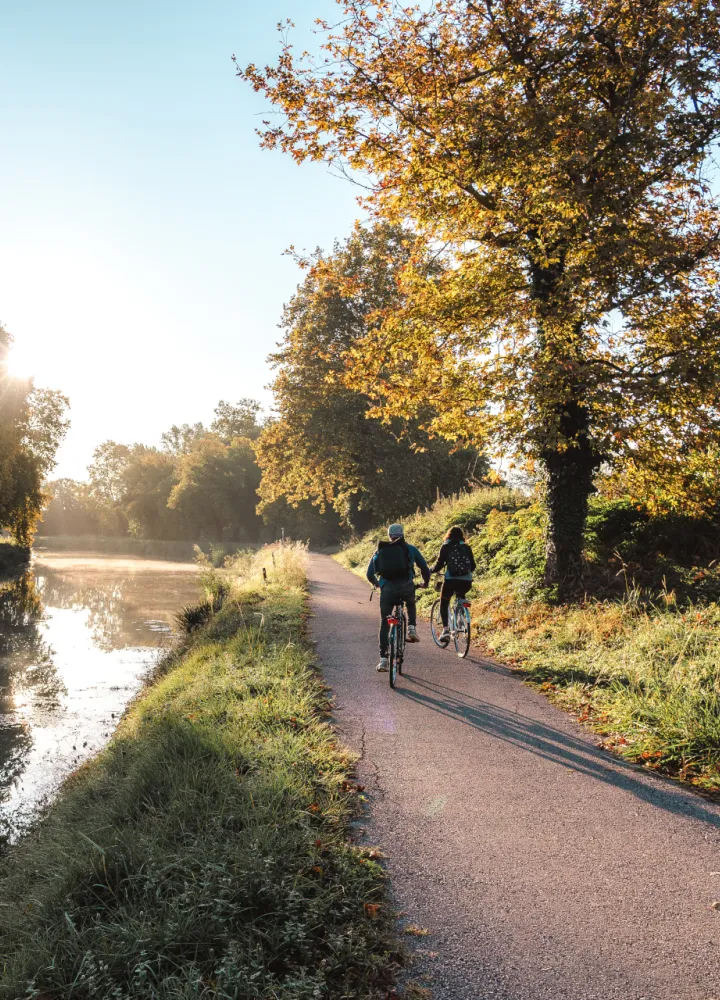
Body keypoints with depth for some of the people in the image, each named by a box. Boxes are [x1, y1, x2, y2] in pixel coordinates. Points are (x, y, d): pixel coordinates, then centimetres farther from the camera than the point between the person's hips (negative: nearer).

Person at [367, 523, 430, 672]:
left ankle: (383, 659, 6)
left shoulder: (379, 551, 19)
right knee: (411, 604, 35)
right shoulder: (410, 549, 15)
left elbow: (369, 574, 20)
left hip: (387, 588, 1)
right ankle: (412, 629, 13)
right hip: (406, 586, -1)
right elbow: (424, 567, 16)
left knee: (384, 624, 12)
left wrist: (376, 583, 41)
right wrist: (426, 582, 35)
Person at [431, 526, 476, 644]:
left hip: (451, 579, -3)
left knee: (444, 603, 16)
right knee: (461, 597, 34)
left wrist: (432, 570, 21)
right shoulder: (466, 547, 14)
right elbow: (473, 566, 15)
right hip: (466, 581, 3)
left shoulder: (446, 547, 5)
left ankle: (445, 629, -1)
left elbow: (439, 563, 1)